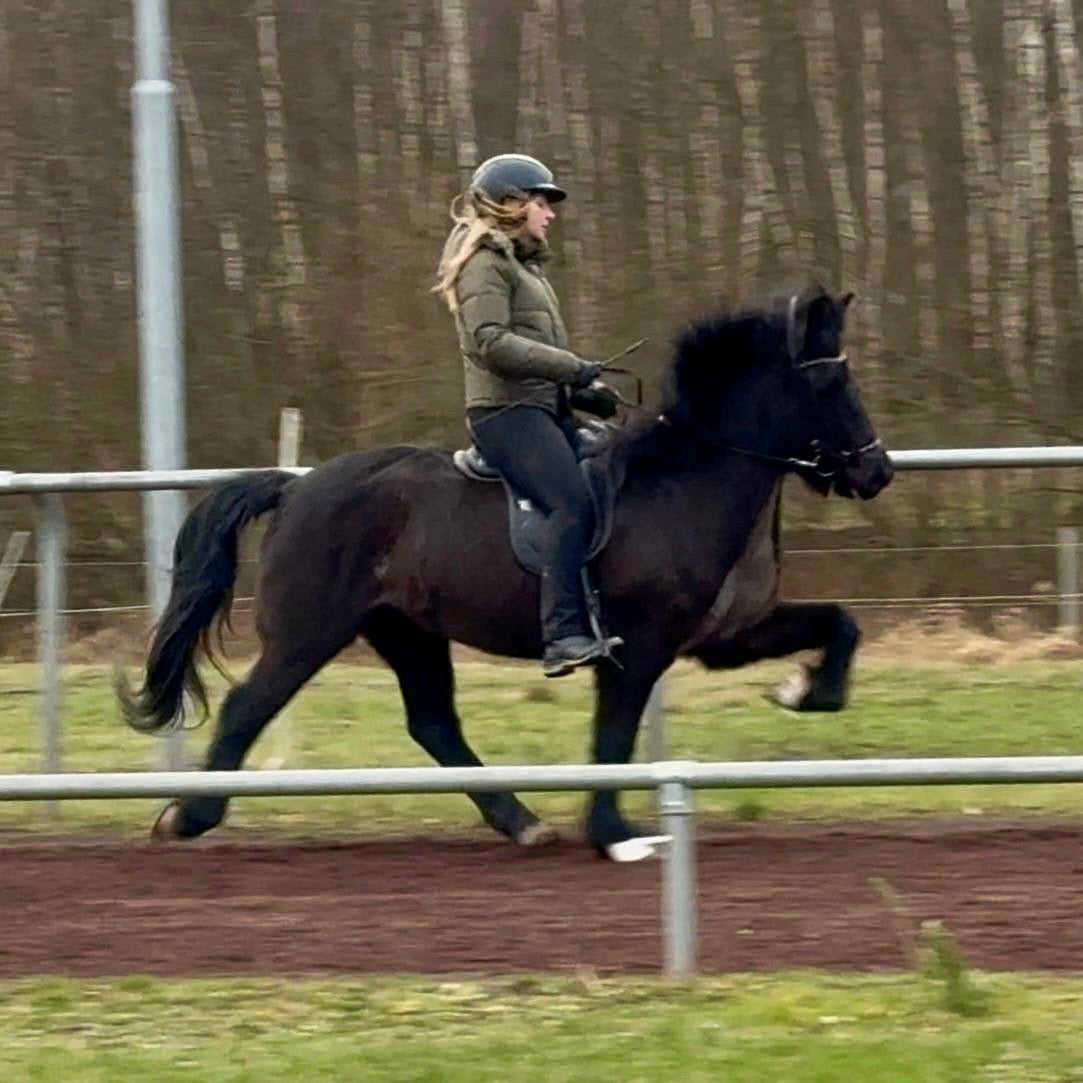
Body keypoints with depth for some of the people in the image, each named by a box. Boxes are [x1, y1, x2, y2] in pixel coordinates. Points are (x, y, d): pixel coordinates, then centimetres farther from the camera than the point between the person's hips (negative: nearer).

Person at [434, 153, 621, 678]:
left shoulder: (524, 263, 24)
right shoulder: (486, 261, -7)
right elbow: (492, 343, -19)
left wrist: (586, 390, 14)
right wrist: (573, 368, -19)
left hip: (545, 407, 11)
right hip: (506, 410, -11)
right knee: (573, 503, -26)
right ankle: (563, 635, -32)